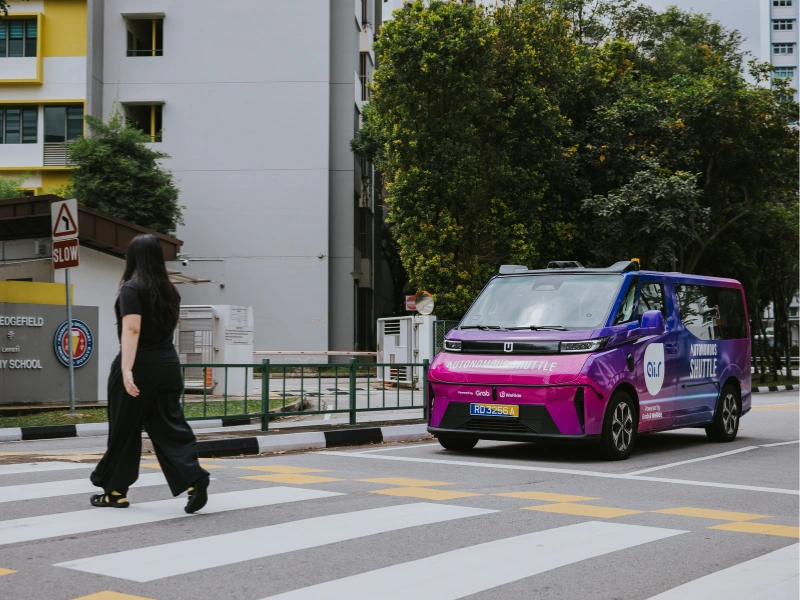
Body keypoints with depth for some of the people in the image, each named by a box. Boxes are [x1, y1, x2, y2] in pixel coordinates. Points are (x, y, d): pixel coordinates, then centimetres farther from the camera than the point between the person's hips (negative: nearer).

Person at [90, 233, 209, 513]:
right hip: (168, 364, 6)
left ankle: (115, 491, 17)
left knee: (124, 431, 7)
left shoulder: (131, 289, -10)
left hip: (139, 366, -6)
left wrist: (126, 369, -27)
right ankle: (194, 478, -16)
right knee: (169, 427, 4)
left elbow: (131, 330, -21)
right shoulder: (169, 291, 11)